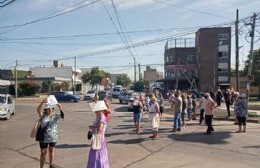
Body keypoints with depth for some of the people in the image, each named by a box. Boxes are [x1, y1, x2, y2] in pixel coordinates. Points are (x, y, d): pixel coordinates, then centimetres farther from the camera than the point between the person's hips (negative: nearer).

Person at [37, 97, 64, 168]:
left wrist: (60, 108, -38)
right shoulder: (43, 115, -9)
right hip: (44, 137, -2)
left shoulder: (55, 115, -4)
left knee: (51, 151, 18)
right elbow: (38, 110, -27)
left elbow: (62, 115, -19)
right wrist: (43, 102, -42)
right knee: (43, 152, 5)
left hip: (53, 137, 3)